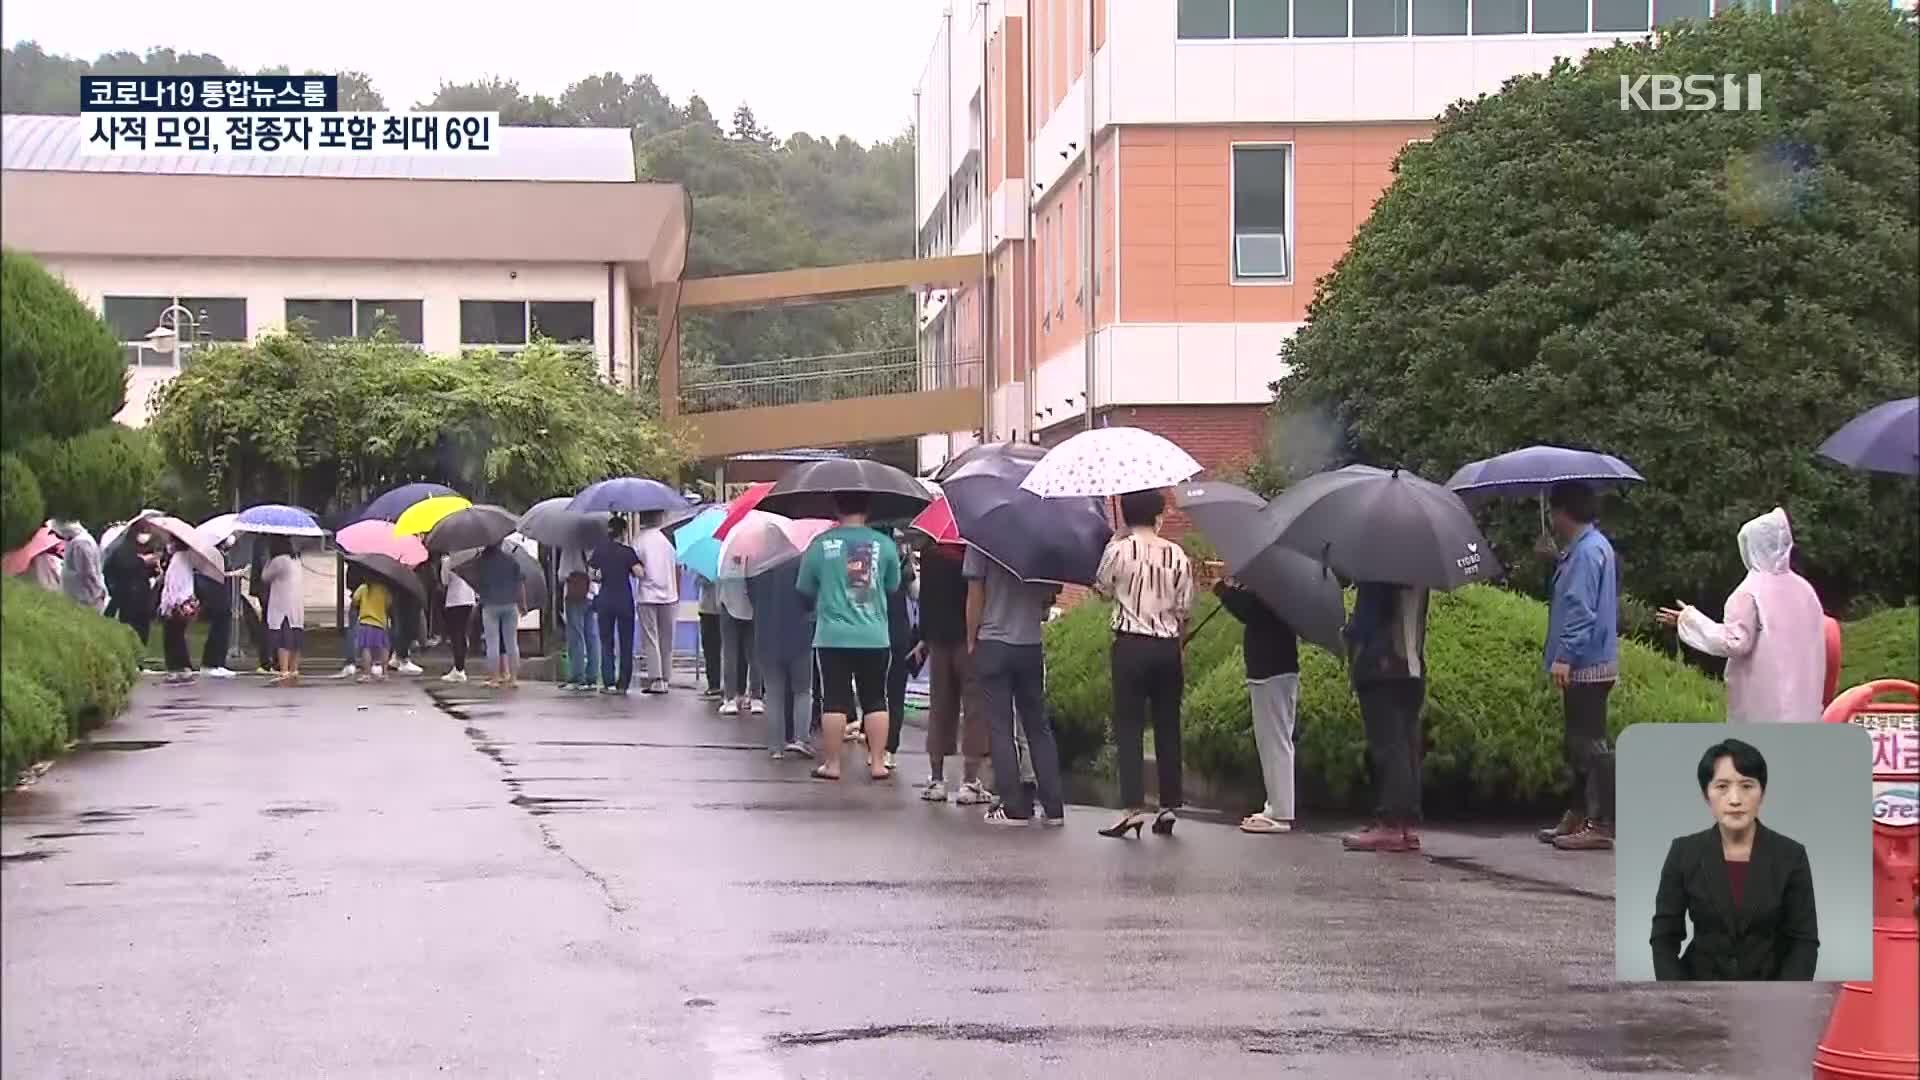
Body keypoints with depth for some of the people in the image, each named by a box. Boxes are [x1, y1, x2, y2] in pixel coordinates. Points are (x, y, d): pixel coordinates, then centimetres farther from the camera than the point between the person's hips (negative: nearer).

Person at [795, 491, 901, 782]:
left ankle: (832, 764, 5)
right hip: (875, 637, 1)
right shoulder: (884, 544, -2)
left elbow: (805, 589, 6)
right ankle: (877, 763, 7)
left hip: (832, 638, -1)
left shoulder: (820, 544, -4)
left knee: (834, 701, 3)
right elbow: (893, 586, 10)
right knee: (875, 701, 8)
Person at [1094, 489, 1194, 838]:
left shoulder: (1119, 550, -7)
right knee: (1168, 725, 9)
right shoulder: (1177, 556, 1)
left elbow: (1103, 589, 9)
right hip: (1168, 646, 3)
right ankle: (1169, 806, 10)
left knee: (1129, 725, -1)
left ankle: (1134, 805, -10)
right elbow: (1184, 609, 5)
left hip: (1131, 644, -3)